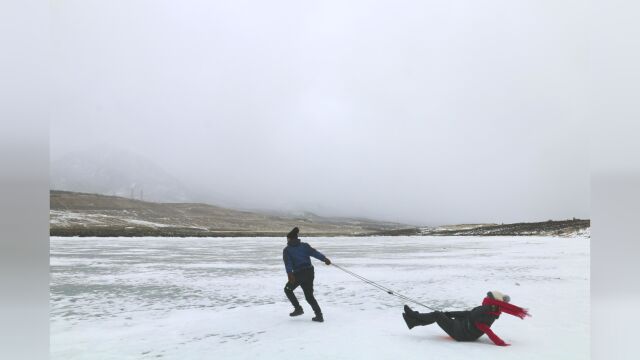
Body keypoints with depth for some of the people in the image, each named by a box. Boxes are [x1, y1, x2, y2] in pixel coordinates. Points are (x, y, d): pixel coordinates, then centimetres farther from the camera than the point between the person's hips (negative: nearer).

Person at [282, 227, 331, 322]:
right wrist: (325, 259, -11)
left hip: (298, 274, -4)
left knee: (288, 289, 21)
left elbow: (288, 262, -10)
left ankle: (298, 308, 12)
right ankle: (319, 315, 5)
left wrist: (290, 274, -23)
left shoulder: (287, 250, 6)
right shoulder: (304, 245, 14)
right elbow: (314, 252, -2)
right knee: (309, 296, 15)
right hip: (310, 272, 4)